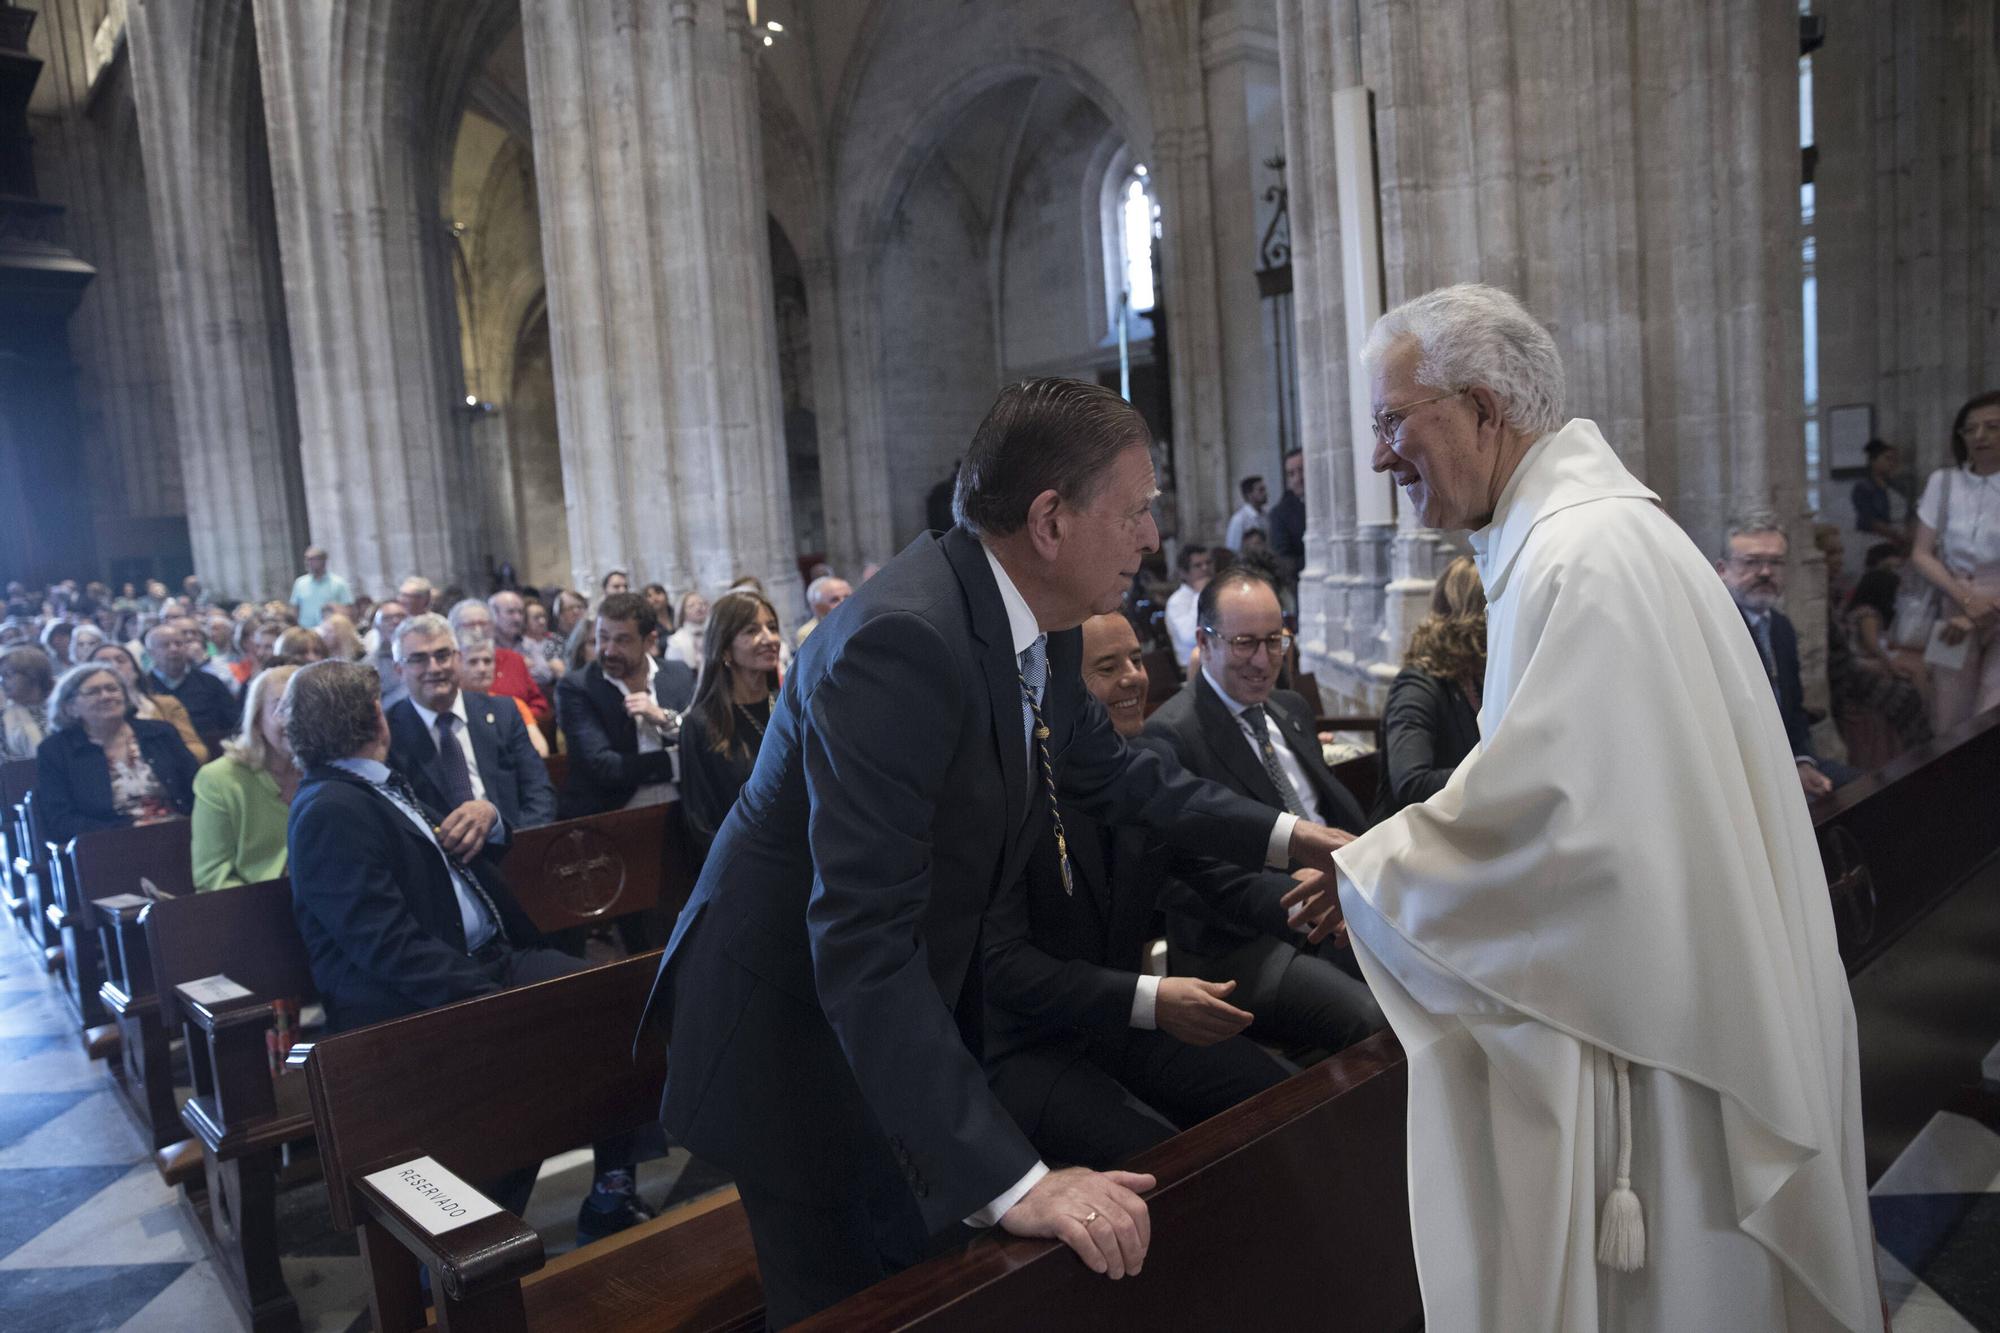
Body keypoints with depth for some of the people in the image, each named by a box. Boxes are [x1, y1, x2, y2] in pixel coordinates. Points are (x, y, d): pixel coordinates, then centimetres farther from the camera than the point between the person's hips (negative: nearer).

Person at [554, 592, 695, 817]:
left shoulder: (680, 676, 6)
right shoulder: (575, 688, -3)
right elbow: (602, 766, -13)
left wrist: (665, 718, -12)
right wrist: (677, 759, -15)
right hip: (607, 814, -2)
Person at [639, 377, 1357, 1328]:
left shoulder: (1038, 622, -5)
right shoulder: (904, 641, -32)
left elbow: (1111, 774, 14)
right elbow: (859, 939, -36)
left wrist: (1284, 837, 6)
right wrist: (1013, 1180, -37)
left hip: (910, 1009, 8)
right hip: (796, 1025, -7)